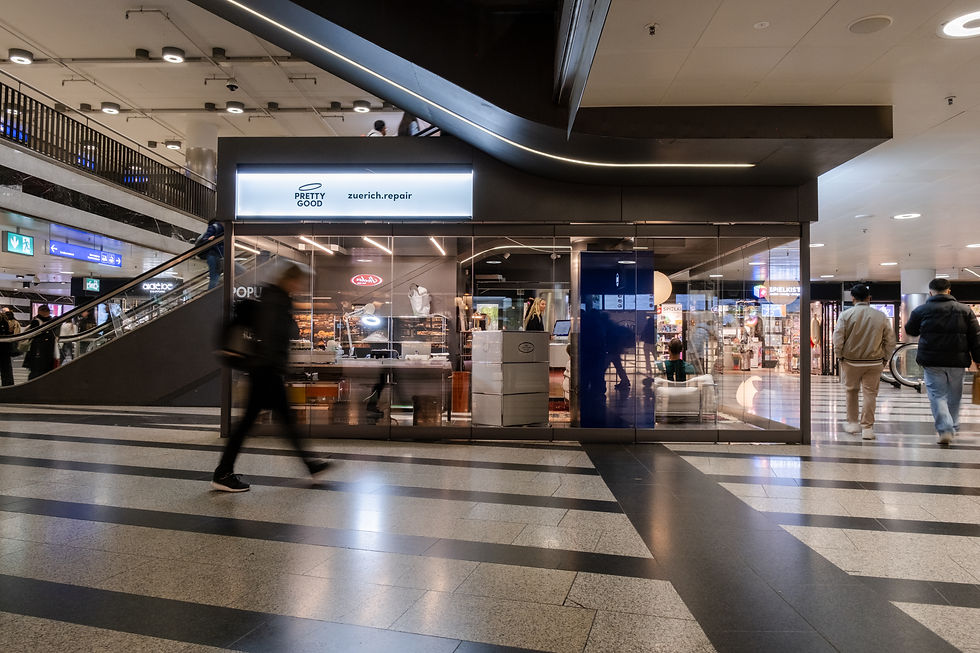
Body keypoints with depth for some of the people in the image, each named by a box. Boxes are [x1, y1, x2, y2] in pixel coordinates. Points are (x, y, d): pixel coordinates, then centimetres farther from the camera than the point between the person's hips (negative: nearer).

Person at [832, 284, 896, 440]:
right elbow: (890, 340, 3)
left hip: (851, 361, -1)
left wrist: (840, 356, 4)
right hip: (874, 362, 1)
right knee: (870, 394, 6)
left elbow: (838, 338, -9)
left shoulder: (846, 315, -7)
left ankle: (852, 423, 25)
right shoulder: (880, 316, -1)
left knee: (851, 391, 16)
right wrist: (885, 358, 13)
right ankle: (867, 428, 7)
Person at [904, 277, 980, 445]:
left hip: (932, 362, -3)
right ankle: (953, 427, 28)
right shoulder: (965, 310, 3)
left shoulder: (921, 310, -4)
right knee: (954, 396, 17)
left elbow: (910, 330, 11)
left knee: (937, 395, 1)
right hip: (957, 362, 3)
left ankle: (945, 429, -12)